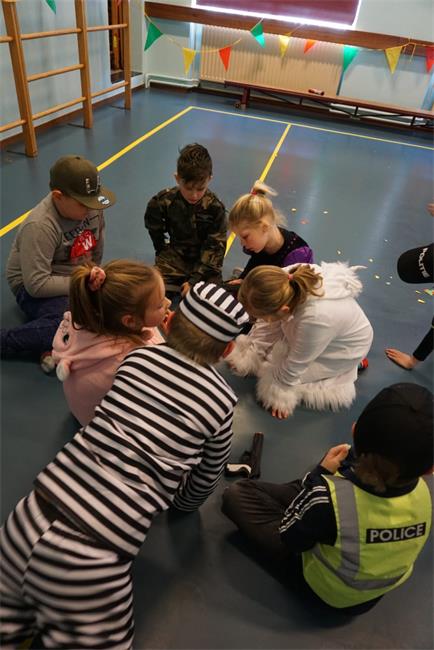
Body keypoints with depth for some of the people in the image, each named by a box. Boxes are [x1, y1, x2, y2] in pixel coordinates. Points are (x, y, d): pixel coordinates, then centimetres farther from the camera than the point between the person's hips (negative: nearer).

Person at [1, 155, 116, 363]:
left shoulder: (88, 204, -12)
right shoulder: (40, 226, -29)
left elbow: (98, 236, 8)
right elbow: (37, 284, -30)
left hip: (80, 274, 8)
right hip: (33, 285, -7)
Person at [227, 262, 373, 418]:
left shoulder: (317, 319, -45)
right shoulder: (286, 279, -29)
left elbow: (293, 366, -27)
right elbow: (269, 323, -9)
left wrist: (278, 395, -11)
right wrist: (249, 353, -3)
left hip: (340, 349, -5)